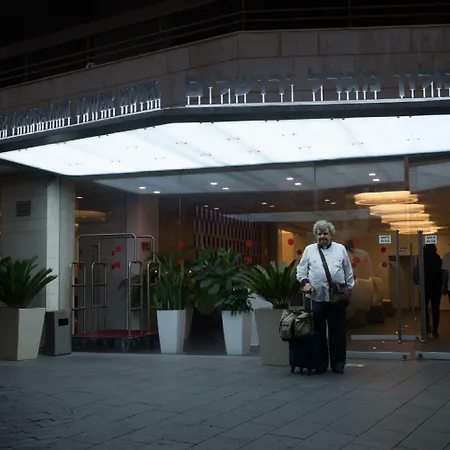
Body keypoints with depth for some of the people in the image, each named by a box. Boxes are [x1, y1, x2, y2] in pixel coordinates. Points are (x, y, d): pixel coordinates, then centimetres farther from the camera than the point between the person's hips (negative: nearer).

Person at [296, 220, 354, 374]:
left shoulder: (341, 249, 8)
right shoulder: (309, 250, 6)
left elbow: (348, 272, 10)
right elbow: (301, 269, 6)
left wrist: (349, 289, 6)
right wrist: (305, 282, -11)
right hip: (316, 298, 0)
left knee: (338, 332, 5)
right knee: (318, 332, 6)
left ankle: (338, 364, 15)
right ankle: (320, 364, 15)